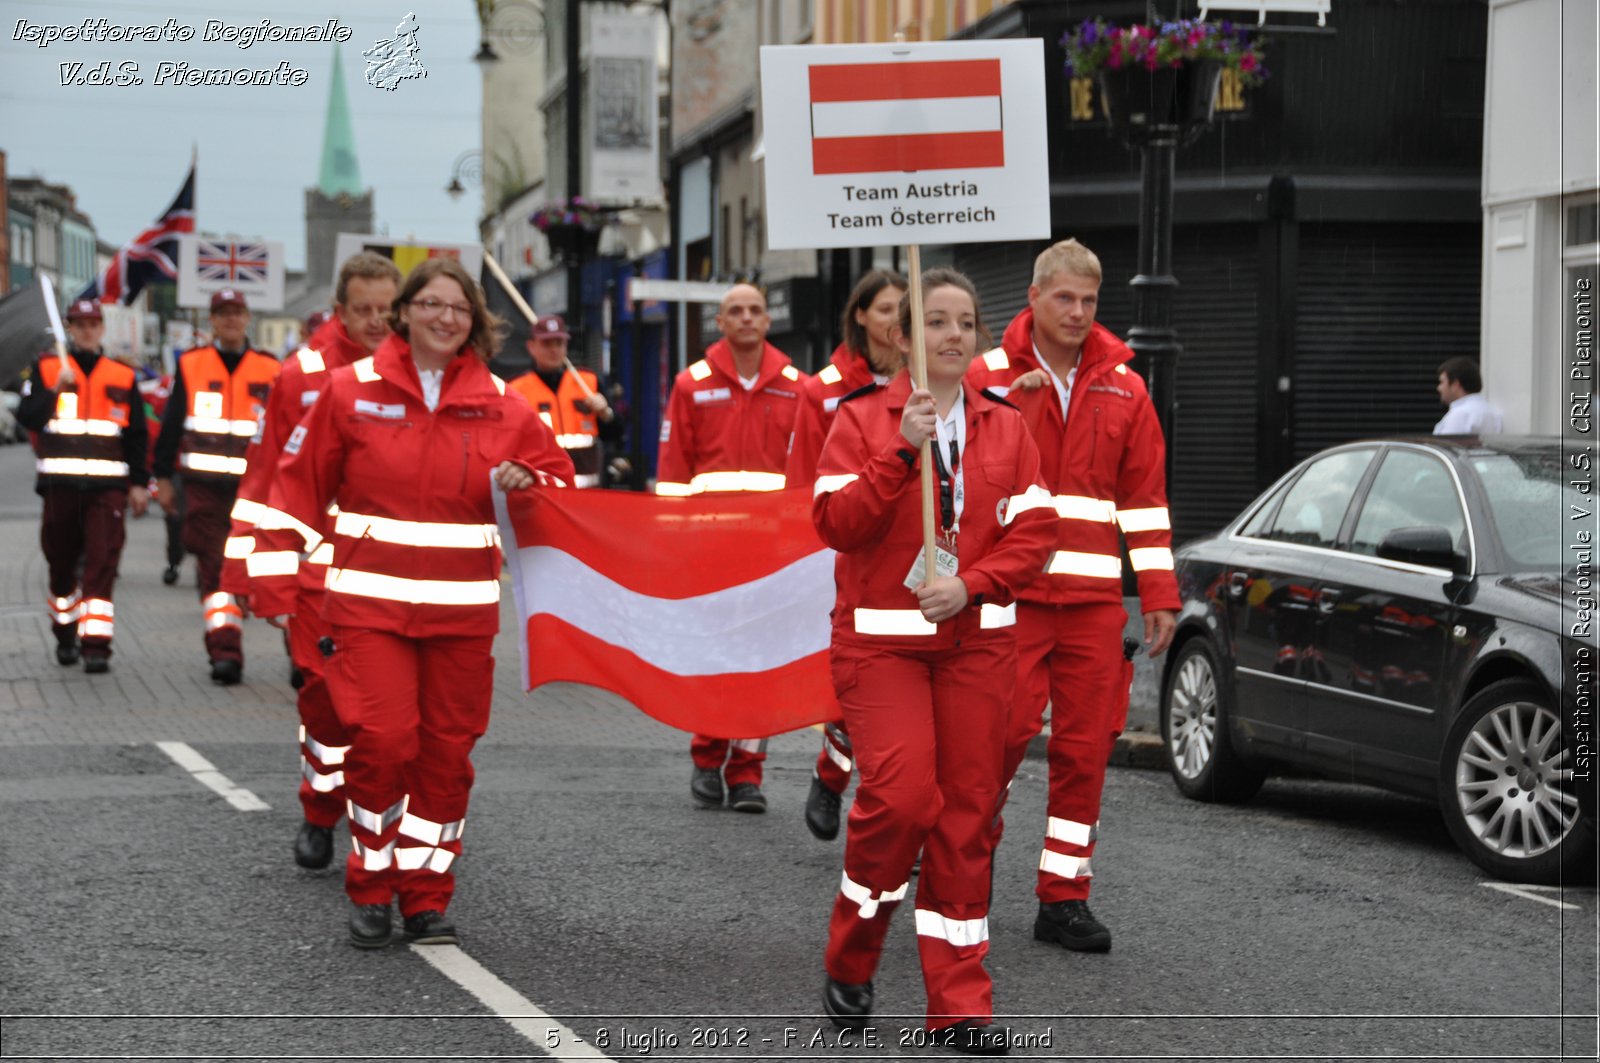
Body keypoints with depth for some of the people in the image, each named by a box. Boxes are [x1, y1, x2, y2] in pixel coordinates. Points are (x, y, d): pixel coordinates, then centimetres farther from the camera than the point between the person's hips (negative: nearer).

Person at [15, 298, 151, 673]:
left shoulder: (123, 376, 11)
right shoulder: (46, 368, 7)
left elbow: (138, 434, 14)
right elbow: (26, 417, -4)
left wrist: (139, 483, 10)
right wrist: (56, 390, -18)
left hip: (107, 486, 0)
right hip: (59, 483, 1)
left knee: (102, 564, -12)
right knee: (61, 564, 10)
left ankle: (96, 643, -15)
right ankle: (65, 637, 28)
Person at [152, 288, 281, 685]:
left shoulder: (269, 369, 7)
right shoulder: (190, 365, 7)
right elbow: (171, 424, 10)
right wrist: (163, 477, 7)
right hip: (203, 484, -1)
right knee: (214, 567, -6)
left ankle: (225, 649, 20)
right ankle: (225, 649, -9)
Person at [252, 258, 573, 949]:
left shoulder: (500, 405, 6)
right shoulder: (352, 391, 1)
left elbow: (557, 478, 15)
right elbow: (298, 487, 4)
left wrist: (526, 485, -8)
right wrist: (276, 584, 0)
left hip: (463, 609, 3)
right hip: (370, 604, -3)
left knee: (447, 751, 5)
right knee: (382, 740, -13)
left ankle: (426, 895, 19)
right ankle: (371, 890, 6)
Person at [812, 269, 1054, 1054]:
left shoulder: (1005, 429, 10)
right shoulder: (862, 421, 1)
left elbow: (1033, 532, 4)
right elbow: (837, 524, -10)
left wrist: (970, 585, -12)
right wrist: (903, 450, -19)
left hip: (976, 641, 3)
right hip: (880, 641, -3)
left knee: (967, 814, 2)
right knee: (901, 796, -18)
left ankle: (958, 1002, 9)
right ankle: (849, 961, 6)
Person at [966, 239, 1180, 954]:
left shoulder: (1123, 387, 12)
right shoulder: (985, 379, 3)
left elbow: (1146, 498, 11)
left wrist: (1158, 596, 7)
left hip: (1094, 598, 3)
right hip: (1009, 592, -3)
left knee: (1086, 746, 3)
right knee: (1007, 728, -10)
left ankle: (1064, 897, 10)